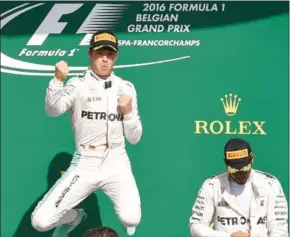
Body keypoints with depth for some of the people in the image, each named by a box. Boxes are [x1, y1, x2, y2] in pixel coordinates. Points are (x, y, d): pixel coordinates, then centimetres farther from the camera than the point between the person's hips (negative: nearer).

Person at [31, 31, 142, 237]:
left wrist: (129, 112, -9)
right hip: (84, 165, -1)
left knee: (131, 219, -23)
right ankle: (73, 217, 25)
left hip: (116, 165, 1)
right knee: (41, 220, -12)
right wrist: (58, 80, -38)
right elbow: (53, 110, -23)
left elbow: (134, 138, 7)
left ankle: (125, 213, 18)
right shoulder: (78, 85, -2)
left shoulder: (126, 88, 6)